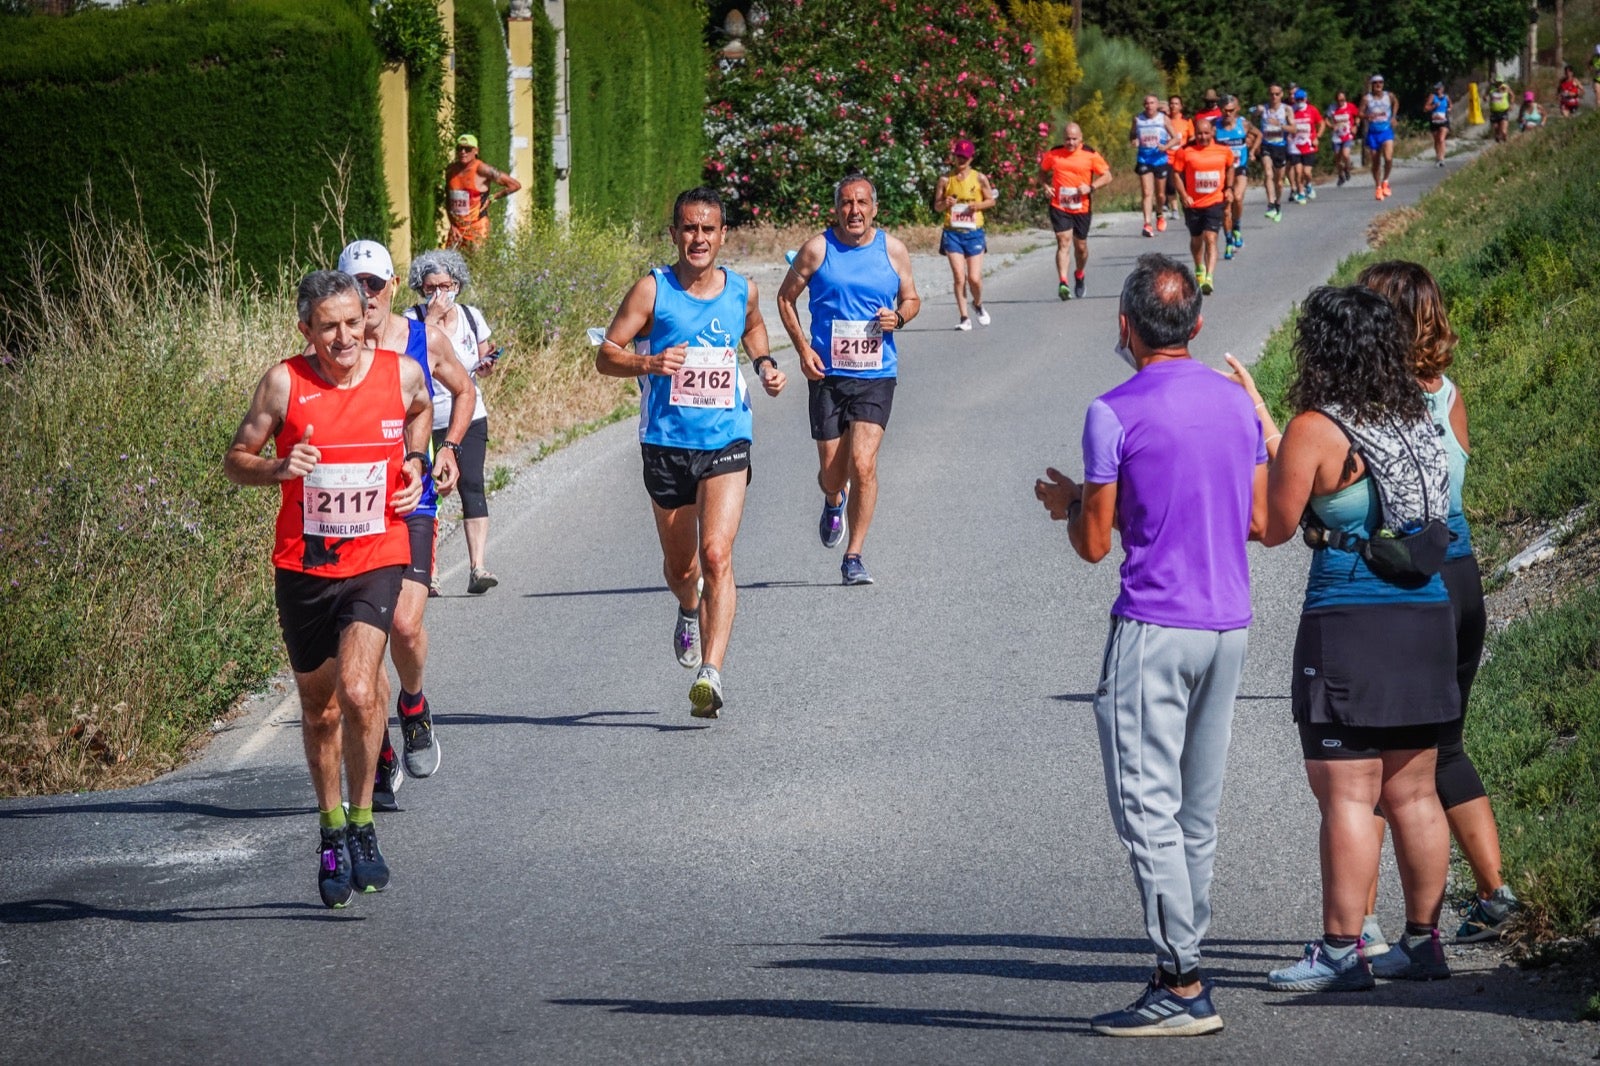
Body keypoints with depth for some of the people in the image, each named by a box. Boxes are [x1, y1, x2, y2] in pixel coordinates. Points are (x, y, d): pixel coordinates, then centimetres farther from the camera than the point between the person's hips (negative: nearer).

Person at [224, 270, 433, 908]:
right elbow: (235, 461, 0)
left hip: (375, 561, -1)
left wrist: (414, 465, 6)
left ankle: (363, 824, -4)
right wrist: (278, 468, -20)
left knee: (359, 692, -21)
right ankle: (331, 832, 33)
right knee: (319, 710, 13)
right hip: (303, 566, 1)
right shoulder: (284, 383, -8)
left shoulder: (403, 374, -2)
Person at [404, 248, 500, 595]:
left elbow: (483, 360, 17)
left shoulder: (472, 317, 6)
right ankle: (428, 571, 7)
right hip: (424, 420, -2)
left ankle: (477, 567, -16)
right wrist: (432, 318, -19)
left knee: (471, 485, -12)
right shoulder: (413, 318, -3)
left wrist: (485, 366, -5)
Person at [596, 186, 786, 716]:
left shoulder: (742, 290, 4)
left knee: (717, 554, -18)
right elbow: (605, 354, -7)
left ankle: (711, 671, -24)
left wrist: (766, 365, 9)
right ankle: (690, 612, 51)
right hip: (667, 443, 0)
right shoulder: (652, 290, -6)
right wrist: (648, 363, -25)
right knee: (679, 565, 14)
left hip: (726, 440, 0)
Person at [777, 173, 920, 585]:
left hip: (876, 374, 0)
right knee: (832, 470, 5)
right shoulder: (817, 249, -2)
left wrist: (898, 317, -9)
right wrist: (803, 348, -5)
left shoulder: (893, 250, 2)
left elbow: (912, 299, 15)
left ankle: (853, 558, -4)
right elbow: (786, 298, 7)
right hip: (827, 372, 0)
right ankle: (834, 503, 44)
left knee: (863, 463, -14)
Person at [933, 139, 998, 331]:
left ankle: (978, 304, 29)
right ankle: (964, 318, 1)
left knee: (974, 278, -3)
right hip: (952, 233, 0)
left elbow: (991, 201, 9)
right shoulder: (946, 180, 3)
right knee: (959, 277, -7)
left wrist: (978, 205, -11)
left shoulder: (979, 178, 1)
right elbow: (936, 205, 8)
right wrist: (945, 204, -15)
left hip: (973, 232, 0)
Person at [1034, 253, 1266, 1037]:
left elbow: (1095, 544, -9)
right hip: (1229, 626, 7)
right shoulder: (1236, 403, 7)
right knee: (1198, 812, 13)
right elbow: (1258, 520, 12)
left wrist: (1069, 504, 12)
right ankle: (1185, 964, 17)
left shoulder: (1116, 414, -11)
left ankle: (1182, 986, -9)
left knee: (1147, 808, -5)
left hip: (1153, 631, -7)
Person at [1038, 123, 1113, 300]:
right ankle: (1063, 283, -24)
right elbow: (1043, 170, 18)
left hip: (1082, 208, 1)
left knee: (1081, 245, 12)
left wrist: (1090, 187, -17)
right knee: (1063, 241, -16)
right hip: (1059, 207, -1)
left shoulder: (1090, 155, -4)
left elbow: (1107, 176, -1)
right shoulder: (1053, 154, 0)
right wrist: (1046, 185, -2)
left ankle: (1079, 276, 39)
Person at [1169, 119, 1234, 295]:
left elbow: (1230, 168, 16)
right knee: (1196, 239, 18)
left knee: (1210, 239, -15)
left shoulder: (1224, 151, -2)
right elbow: (1177, 173, -2)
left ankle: (1208, 278, -23)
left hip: (1214, 202, -1)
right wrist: (1184, 195, -11)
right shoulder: (1185, 152, -8)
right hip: (1193, 203, 1)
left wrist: (1227, 188, 9)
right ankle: (1199, 270, 44)